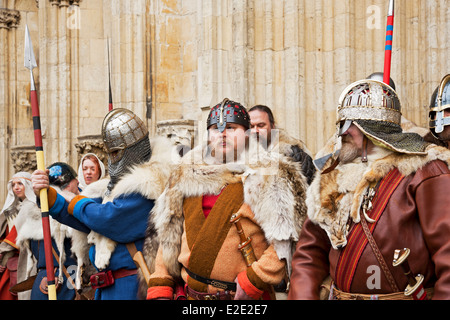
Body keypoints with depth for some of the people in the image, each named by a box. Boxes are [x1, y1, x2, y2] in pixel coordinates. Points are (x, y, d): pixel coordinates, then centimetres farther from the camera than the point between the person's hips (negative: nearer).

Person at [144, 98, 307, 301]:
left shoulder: (269, 178, -5)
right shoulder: (186, 177, 10)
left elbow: (284, 242, -11)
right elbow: (168, 237, 12)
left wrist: (254, 280, -17)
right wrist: (160, 289, 7)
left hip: (247, 295, -4)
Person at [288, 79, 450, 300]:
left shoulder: (423, 170, -8)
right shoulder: (333, 178, 9)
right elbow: (310, 253, 10)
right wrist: (302, 296, -3)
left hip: (404, 295, -5)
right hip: (340, 294, 5)